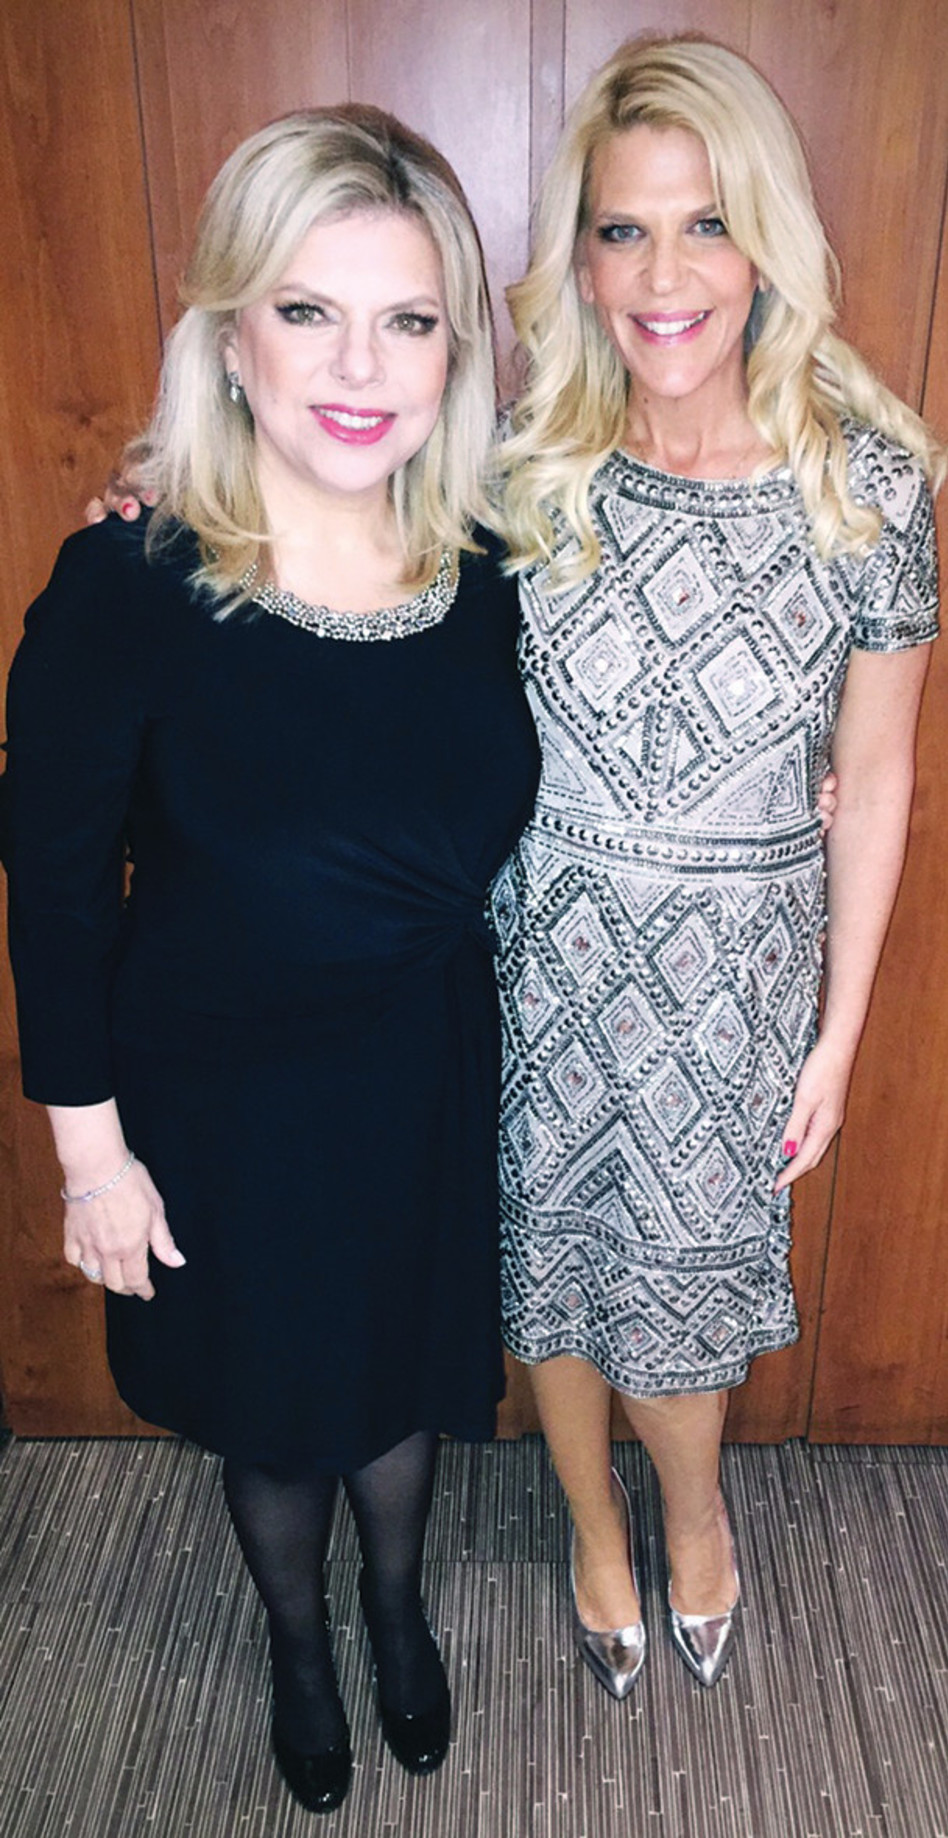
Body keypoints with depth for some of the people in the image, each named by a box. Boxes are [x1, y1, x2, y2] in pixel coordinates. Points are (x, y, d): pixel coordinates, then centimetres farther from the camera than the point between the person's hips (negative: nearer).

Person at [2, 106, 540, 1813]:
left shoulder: (484, 573, -9)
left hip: (435, 1072, 4)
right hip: (228, 1095, -3)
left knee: (409, 1367, 26)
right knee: (275, 1405, 21)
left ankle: (398, 1602, 60)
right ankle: (298, 1641, 56)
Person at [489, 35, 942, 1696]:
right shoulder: (524, 470, -8)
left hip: (739, 964, -1)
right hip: (549, 949, 2)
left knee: (682, 1271, 16)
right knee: (553, 1261, 17)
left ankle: (690, 1514, 52)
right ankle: (602, 1532, 49)